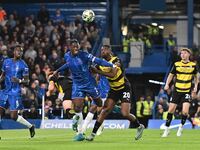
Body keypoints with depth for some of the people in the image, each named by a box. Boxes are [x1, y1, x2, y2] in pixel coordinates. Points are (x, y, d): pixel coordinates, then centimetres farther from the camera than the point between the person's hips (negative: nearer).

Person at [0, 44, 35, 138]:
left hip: (15, 92, -5)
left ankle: (30, 126, 12)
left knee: (14, 116, -9)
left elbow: (26, 81, -4)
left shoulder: (23, 65, -4)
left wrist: (19, 81, -23)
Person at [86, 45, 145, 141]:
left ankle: (139, 127, 12)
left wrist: (98, 71, -35)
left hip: (124, 88, -5)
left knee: (125, 114, -14)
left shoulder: (116, 61, -19)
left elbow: (112, 74, -34)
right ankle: (93, 133, -9)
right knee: (105, 110, -8)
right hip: (114, 89, 5)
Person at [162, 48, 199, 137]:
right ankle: (167, 129, 11)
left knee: (185, 111, -14)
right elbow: (171, 75, 9)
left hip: (187, 91, -1)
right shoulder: (177, 64, -1)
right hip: (177, 90, 1)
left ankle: (181, 127, 11)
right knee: (171, 110, -3)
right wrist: (167, 84, -6)